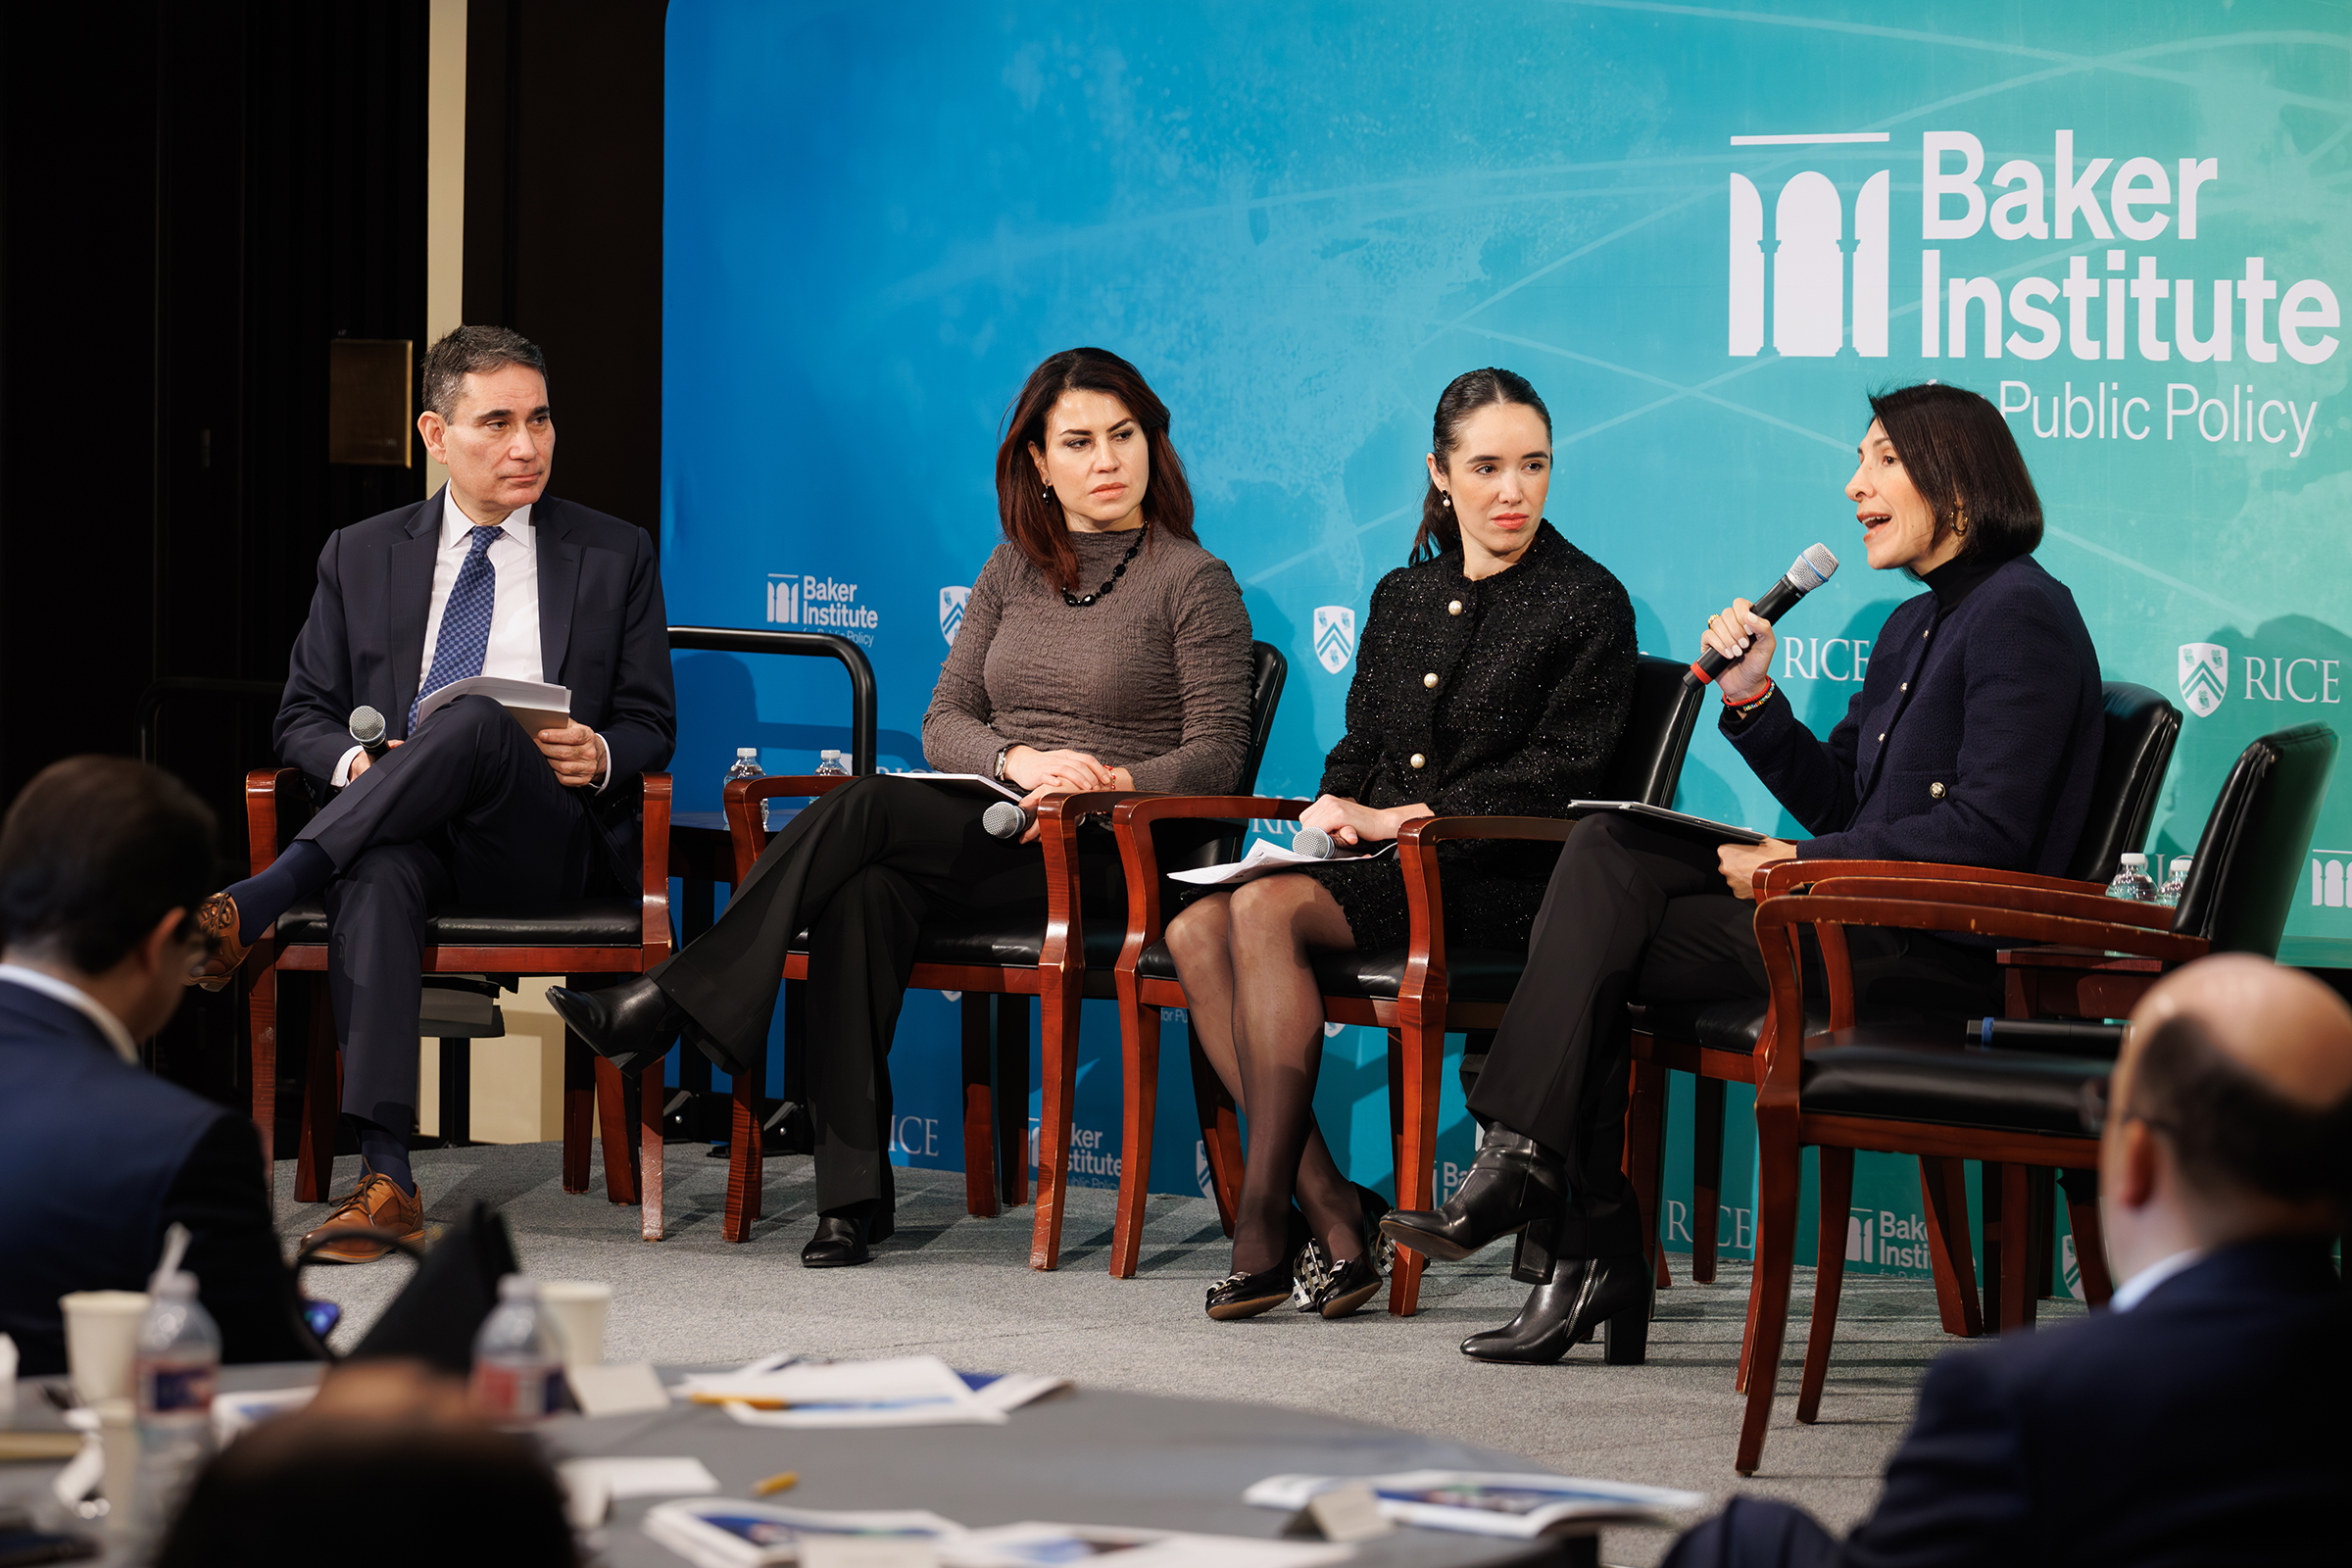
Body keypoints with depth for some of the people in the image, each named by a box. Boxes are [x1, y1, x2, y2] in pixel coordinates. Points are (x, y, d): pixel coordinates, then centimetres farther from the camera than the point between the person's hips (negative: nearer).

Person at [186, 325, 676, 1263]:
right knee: (375, 876, -38)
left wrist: (601, 756, -12)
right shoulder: (361, 557, 17)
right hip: (390, 826, 1)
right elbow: (303, 716, 16)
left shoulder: (614, 556, 14)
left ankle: (256, 903, -44)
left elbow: (651, 727, 13)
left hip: (552, 842, -1)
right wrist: (353, 760, -8)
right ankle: (384, 1178, -49)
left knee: (475, 718, -35)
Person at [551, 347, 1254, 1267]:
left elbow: (1217, 755, -2)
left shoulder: (1194, 583, 3)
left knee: (865, 812, -28)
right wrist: (1019, 760, -11)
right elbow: (943, 722, 11)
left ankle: (669, 1008, -24)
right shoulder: (1014, 570, 17)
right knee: (865, 892, -32)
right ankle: (851, 1194, -36)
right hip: (990, 836, 4)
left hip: (1113, 860, -4)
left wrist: (1113, 784, -20)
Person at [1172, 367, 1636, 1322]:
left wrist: (1406, 816, -14)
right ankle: (1330, 1207, -24)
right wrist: (1336, 804, -1)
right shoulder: (1403, 597, 19)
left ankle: (1265, 1221, -29)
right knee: (1194, 930, -20)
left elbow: (1558, 770, -8)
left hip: (1498, 879, -7)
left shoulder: (1587, 602, -1)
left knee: (1266, 909, -29)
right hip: (1379, 872, 7)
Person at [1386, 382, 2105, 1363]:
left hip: (1945, 947, -9)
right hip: (1865, 915, 9)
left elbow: (1988, 833, -19)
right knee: (1607, 853, -7)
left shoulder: (2022, 613, -10)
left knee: (1601, 946, -15)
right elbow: (1833, 800, 21)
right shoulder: (1915, 626, 22)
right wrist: (1750, 697, 6)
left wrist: (1800, 864, -18)